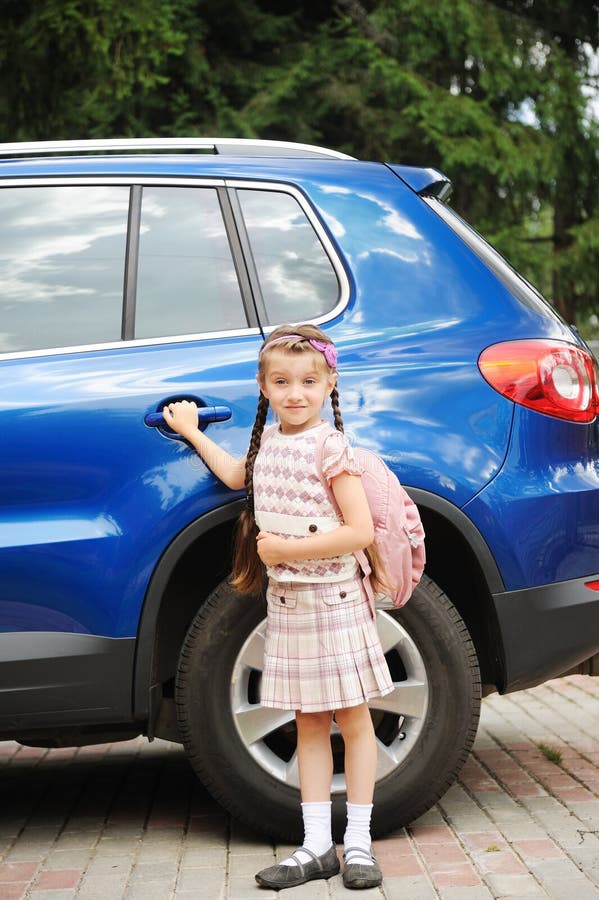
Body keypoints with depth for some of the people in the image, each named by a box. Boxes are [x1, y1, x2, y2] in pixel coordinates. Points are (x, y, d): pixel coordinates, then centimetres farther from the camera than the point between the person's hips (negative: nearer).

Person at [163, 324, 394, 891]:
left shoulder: (330, 446, -13)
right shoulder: (267, 441, 8)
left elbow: (361, 532, -18)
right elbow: (237, 478, 31)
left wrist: (286, 549, -18)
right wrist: (192, 432, 35)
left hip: (334, 600, -6)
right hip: (285, 602, 6)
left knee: (352, 720, 4)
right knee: (309, 725, 9)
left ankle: (357, 843, 10)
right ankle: (316, 847, 13)